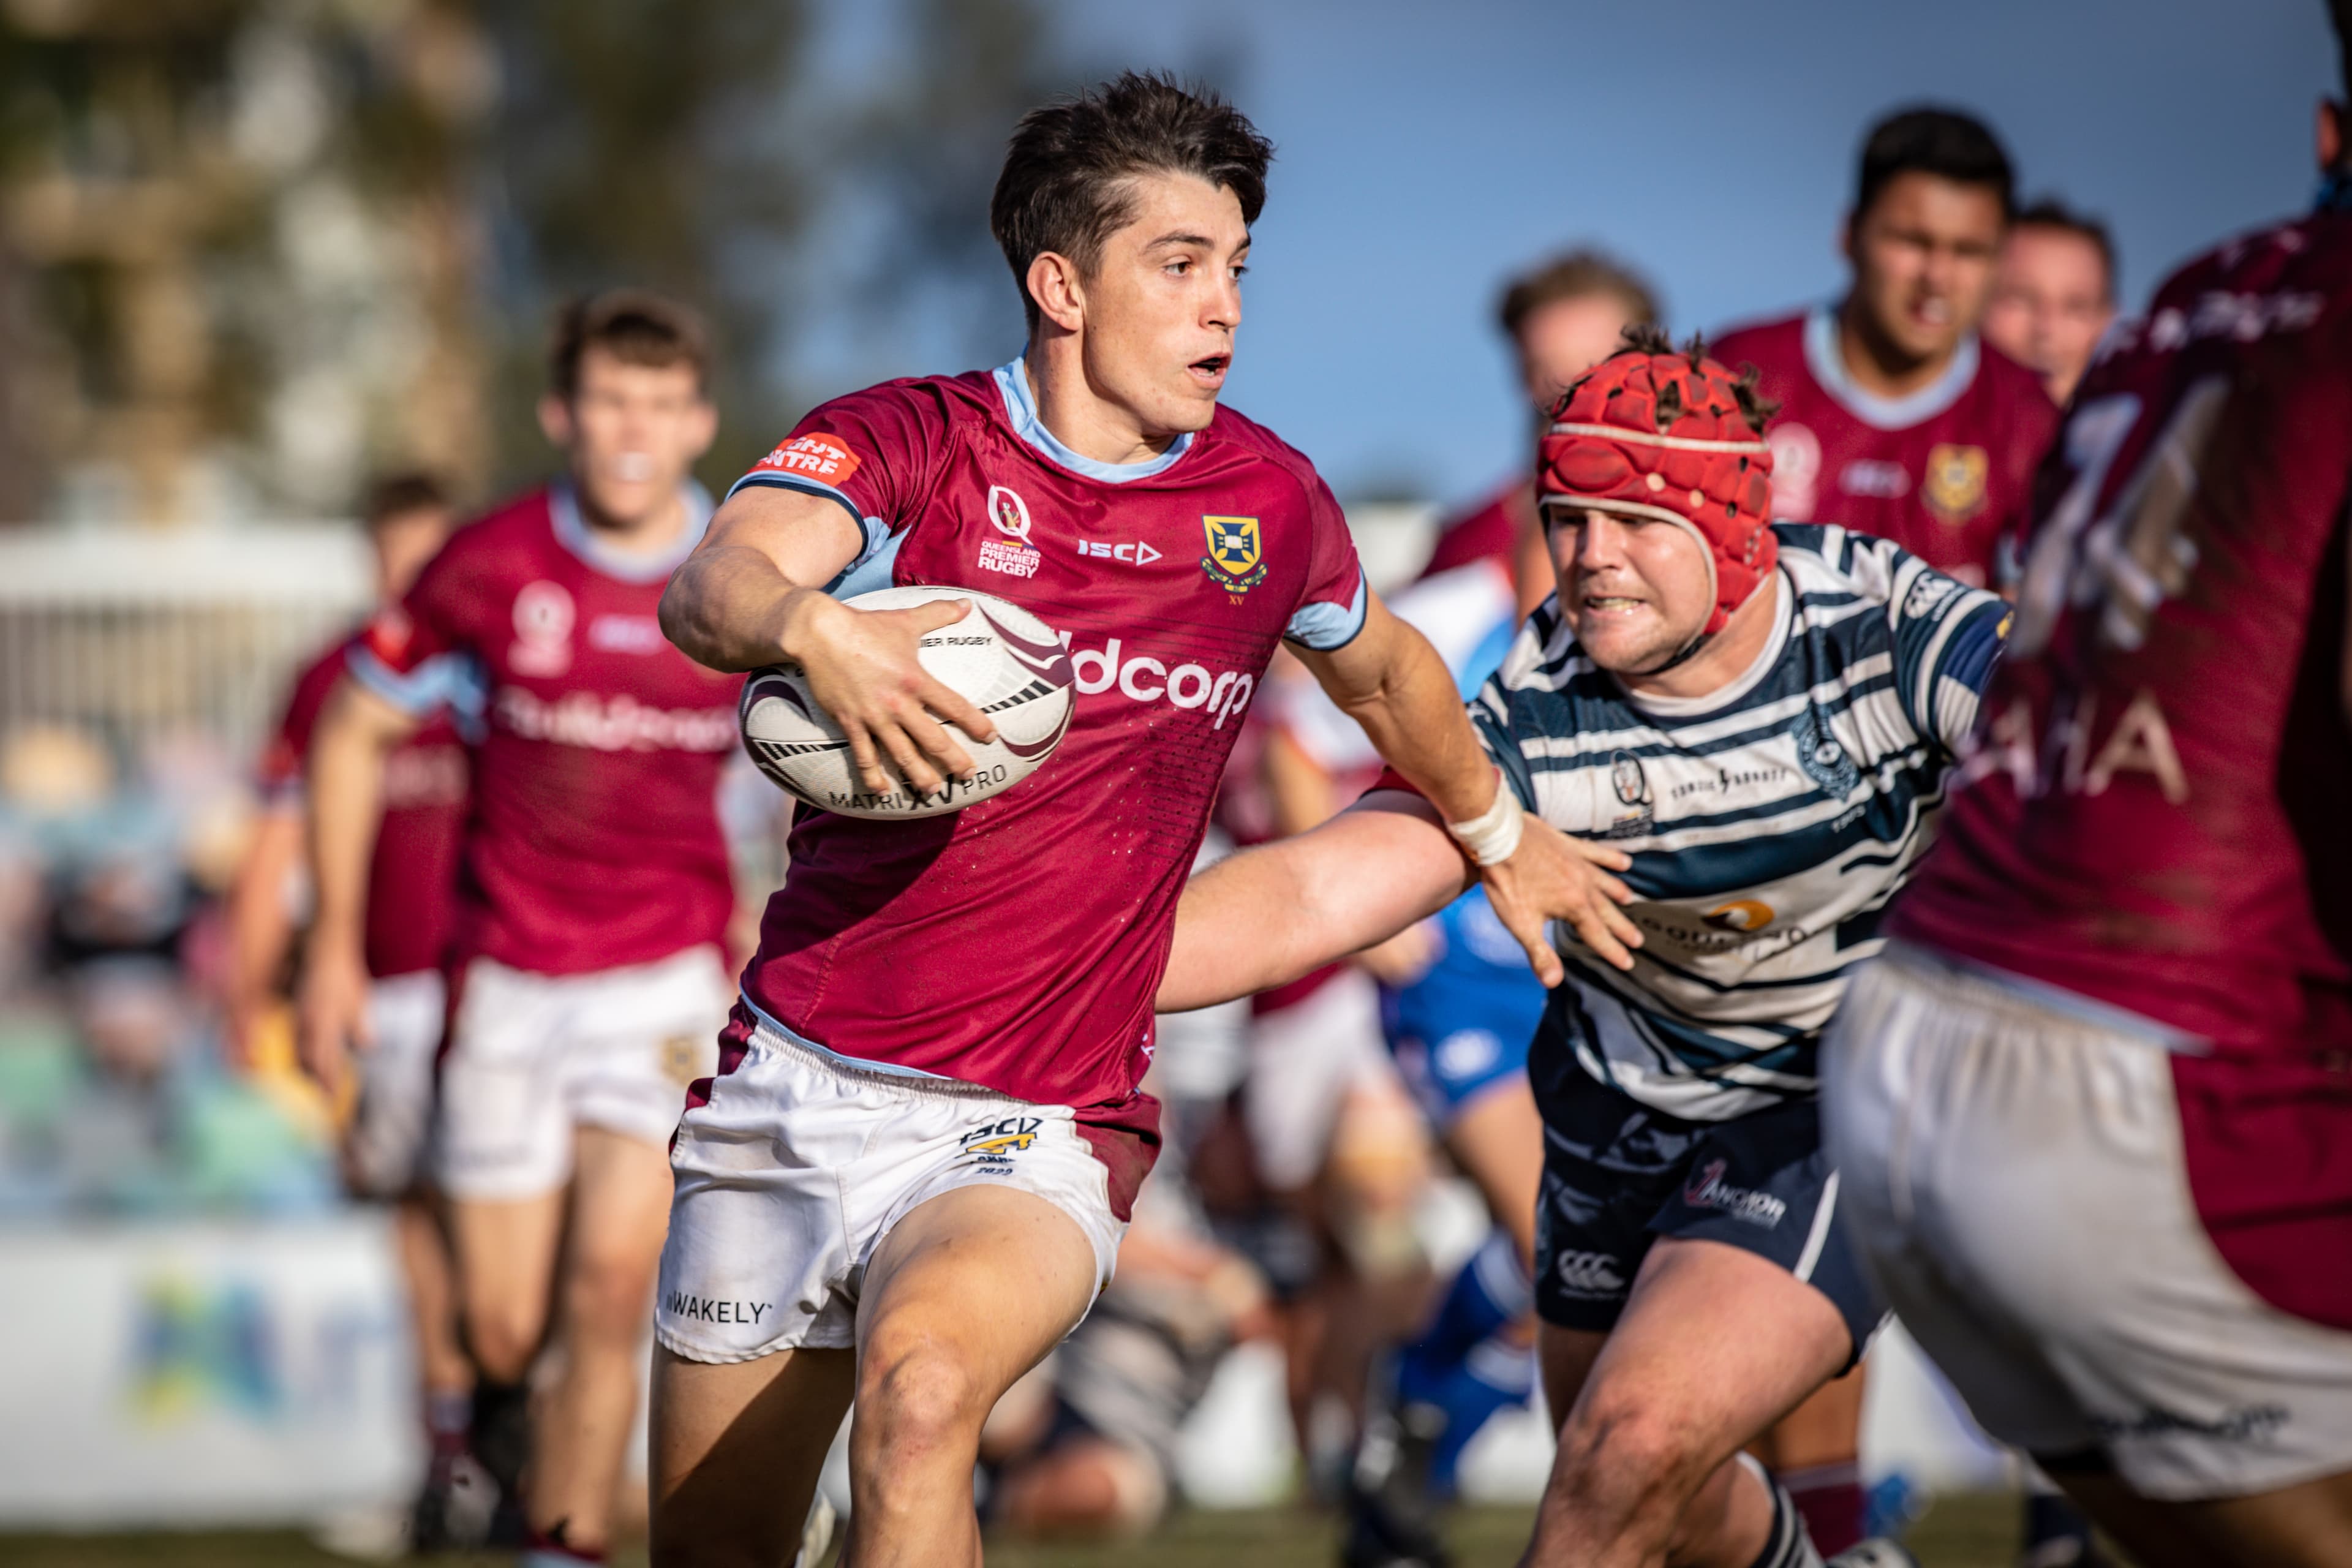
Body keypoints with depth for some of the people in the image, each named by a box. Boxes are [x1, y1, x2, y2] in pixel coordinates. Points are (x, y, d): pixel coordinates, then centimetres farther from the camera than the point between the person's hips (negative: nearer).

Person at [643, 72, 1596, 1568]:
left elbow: (1385, 671, 27)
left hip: (1034, 1129, -1)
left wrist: (1502, 837, 41)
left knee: (920, 1394, -33)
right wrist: (817, 629, -48)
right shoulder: (905, 442, -5)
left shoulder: (1268, 503, 4)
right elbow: (709, 585, -25)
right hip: (795, 1088, 1)